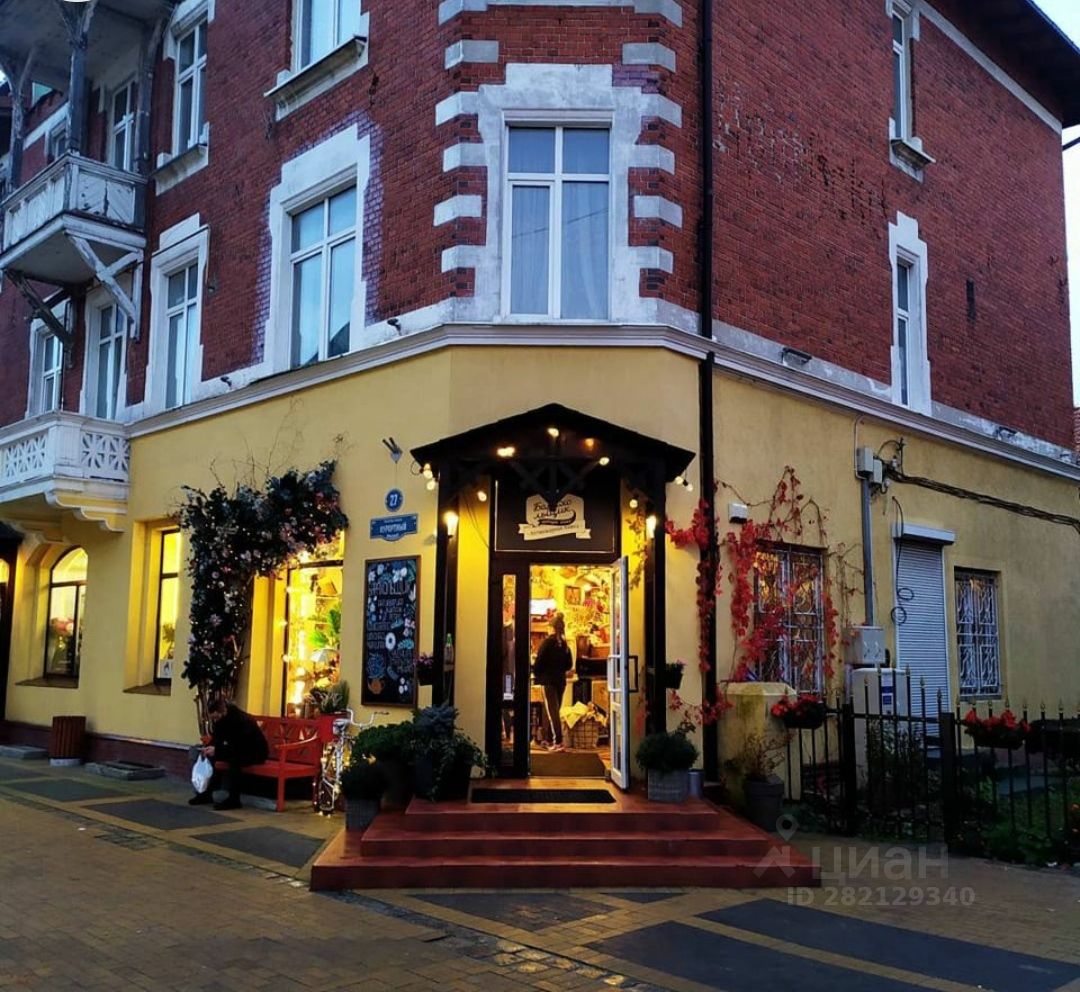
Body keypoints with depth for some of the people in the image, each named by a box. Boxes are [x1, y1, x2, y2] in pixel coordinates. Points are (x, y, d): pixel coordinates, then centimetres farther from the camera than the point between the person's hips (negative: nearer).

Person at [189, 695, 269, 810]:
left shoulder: (241, 720, -29)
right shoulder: (220, 720, -6)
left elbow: (241, 746, -32)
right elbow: (216, 739, 1)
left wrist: (217, 750, -37)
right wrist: (209, 748, -21)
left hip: (256, 752, -8)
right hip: (237, 750, 8)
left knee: (234, 759, -35)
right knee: (210, 756, -8)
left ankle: (233, 800, -28)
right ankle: (207, 793, -3)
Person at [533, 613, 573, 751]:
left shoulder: (547, 642, -11)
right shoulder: (564, 644, 7)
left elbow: (539, 662, -13)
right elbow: (569, 665, 10)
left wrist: (536, 673, 5)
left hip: (548, 680, -6)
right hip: (561, 680, 6)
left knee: (552, 711, -6)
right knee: (555, 710, 14)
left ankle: (558, 742, -14)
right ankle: (552, 739, 20)